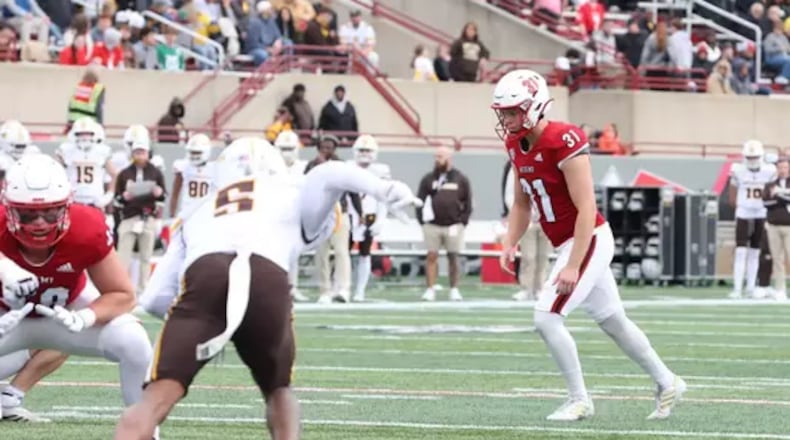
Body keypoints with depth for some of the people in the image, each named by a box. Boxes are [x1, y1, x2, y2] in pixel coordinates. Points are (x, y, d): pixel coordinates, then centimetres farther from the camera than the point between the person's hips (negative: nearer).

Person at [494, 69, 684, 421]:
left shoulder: (564, 142, -23)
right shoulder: (517, 145, 4)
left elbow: (587, 210, -24)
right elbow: (522, 204, 15)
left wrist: (573, 265, -27)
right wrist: (509, 244, -1)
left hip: (589, 242, -9)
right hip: (568, 245, 9)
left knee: (547, 317, -14)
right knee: (613, 322, 18)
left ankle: (579, 400, -1)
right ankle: (667, 383, 32)